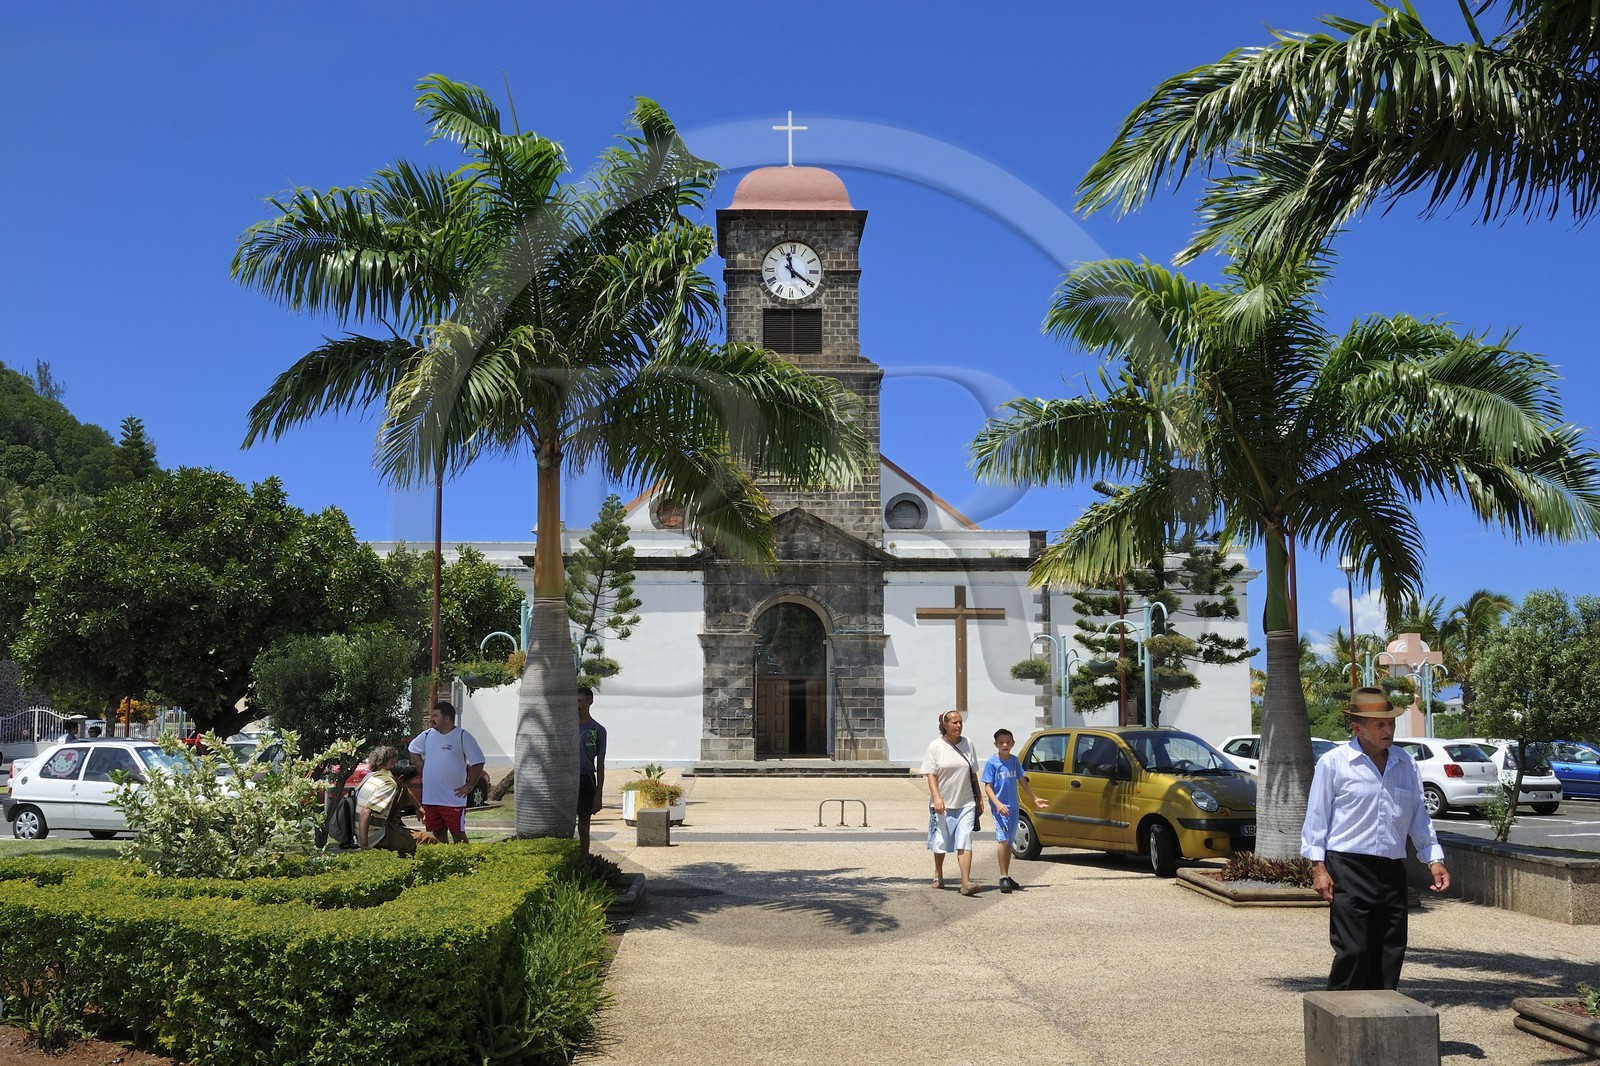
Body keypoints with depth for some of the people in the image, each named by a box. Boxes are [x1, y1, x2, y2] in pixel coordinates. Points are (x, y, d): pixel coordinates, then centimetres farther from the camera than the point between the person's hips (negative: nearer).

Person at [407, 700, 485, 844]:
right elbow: (412, 749, 28)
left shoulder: (463, 736, -7)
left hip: (454, 799, -5)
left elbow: (478, 763, -6)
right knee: (437, 834, 10)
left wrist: (469, 786, -9)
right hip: (430, 798, 5)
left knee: (458, 834, -2)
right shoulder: (427, 735, 8)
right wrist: (421, 768, 16)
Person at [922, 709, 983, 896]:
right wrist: (936, 797, -19)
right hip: (942, 804, -2)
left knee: (965, 842, -10)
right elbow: (931, 775, -7)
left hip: (966, 803, 2)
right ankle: (938, 874, 34)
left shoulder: (967, 744, 8)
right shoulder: (936, 746, -2)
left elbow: (973, 774, 15)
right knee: (940, 841, 9)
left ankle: (966, 882, -17)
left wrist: (979, 798, 14)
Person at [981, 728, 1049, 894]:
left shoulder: (1014, 760, 8)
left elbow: (1022, 781, 20)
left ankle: (1007, 876, 20)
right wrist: (997, 803, -24)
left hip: (1013, 807, 6)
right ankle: (1003, 877, -15)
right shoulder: (992, 762, -8)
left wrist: (1034, 799, 26)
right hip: (1000, 807, -6)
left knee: (1008, 841, 12)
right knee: (1002, 838, -17)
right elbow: (987, 786, -11)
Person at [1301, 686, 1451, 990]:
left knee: (1391, 953, 6)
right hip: (1348, 867, -5)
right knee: (1352, 952, -9)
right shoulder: (1334, 763, -1)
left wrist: (1435, 859, 12)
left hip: (1392, 871, 5)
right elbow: (1316, 817, -1)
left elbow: (1418, 816, 20)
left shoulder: (1405, 764, 13)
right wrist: (1318, 867, -7)